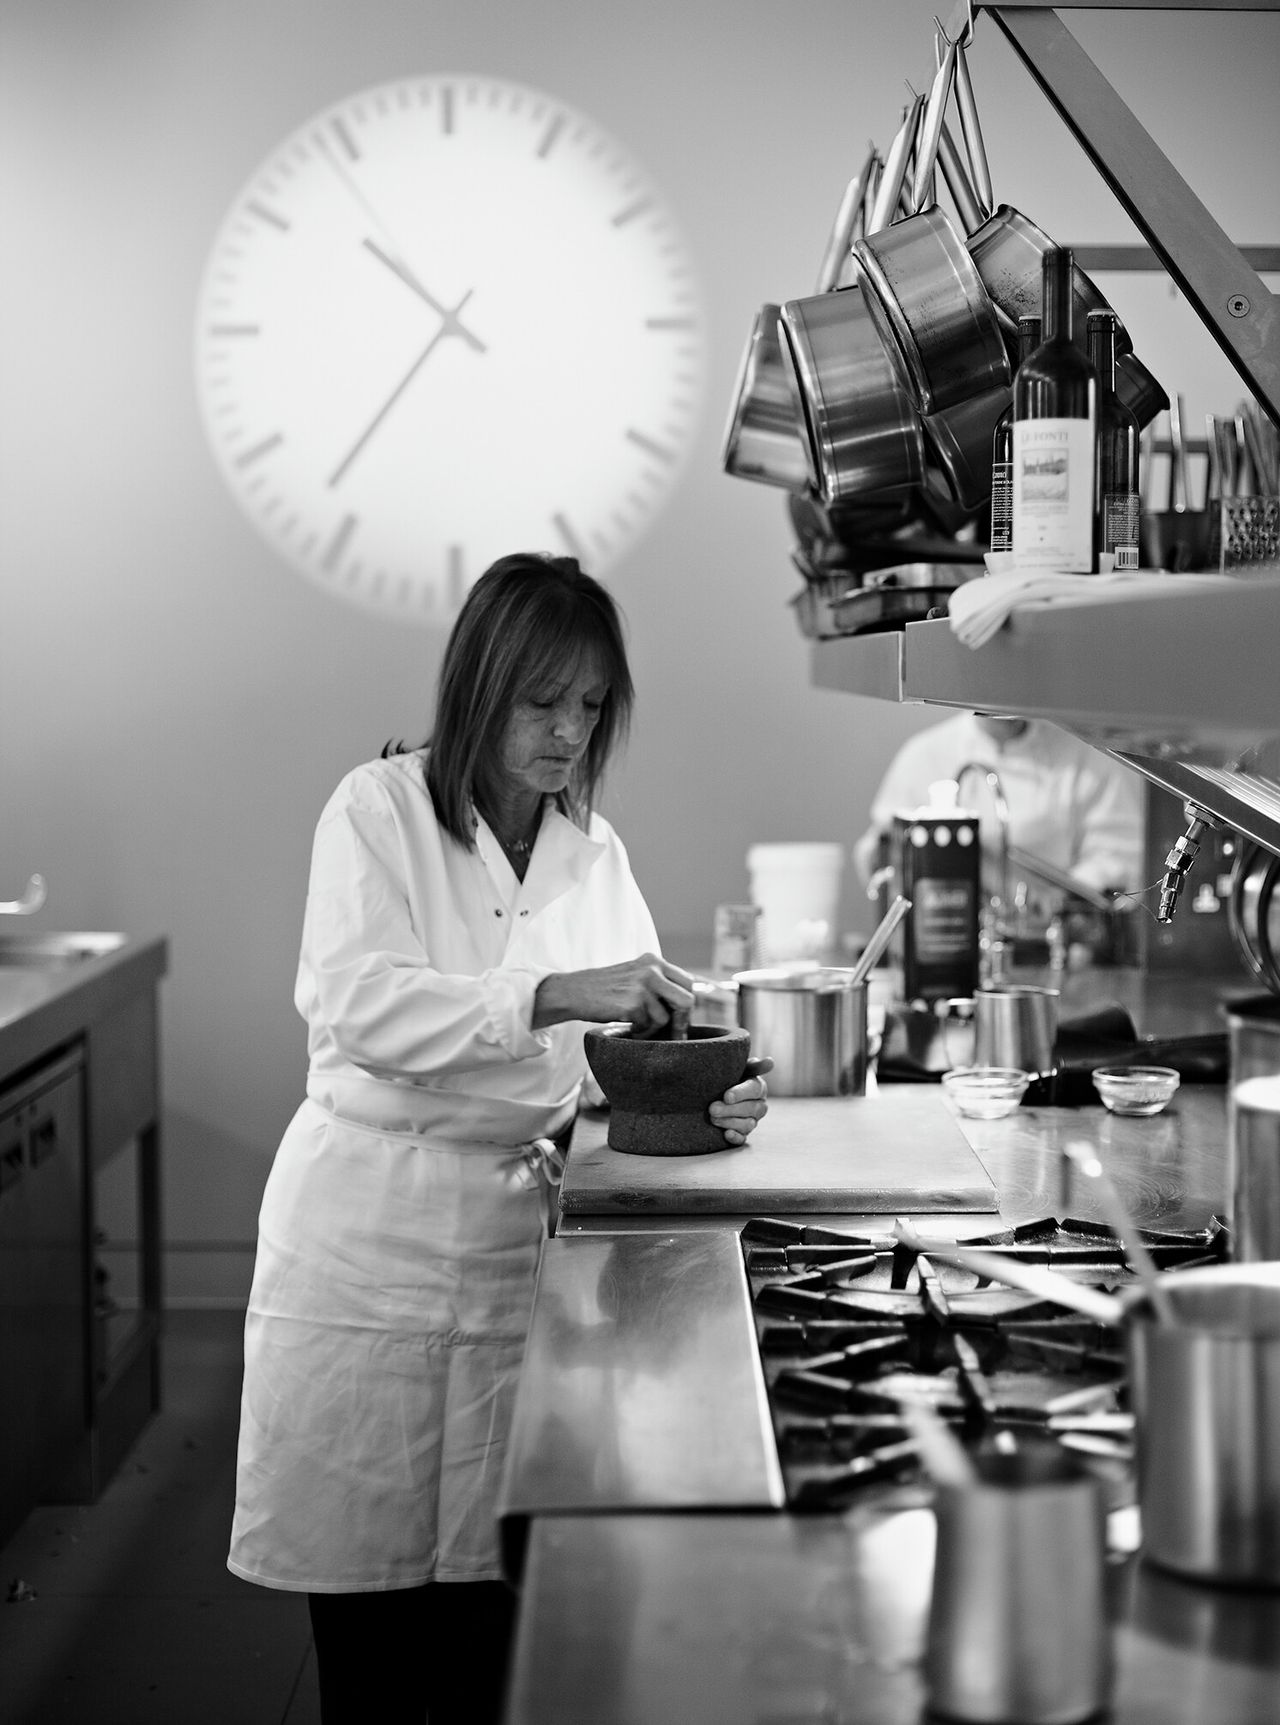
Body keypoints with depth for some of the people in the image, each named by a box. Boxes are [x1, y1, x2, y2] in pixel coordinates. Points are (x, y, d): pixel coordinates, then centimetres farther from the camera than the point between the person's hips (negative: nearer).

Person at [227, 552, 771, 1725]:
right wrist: (551, 996, -28)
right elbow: (358, 1004, -18)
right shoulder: (381, 810, -4)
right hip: (369, 1243, -4)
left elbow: (630, 1039, 9)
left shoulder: (591, 848, 11)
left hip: (512, 1244, 4)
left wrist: (708, 1095, -13)